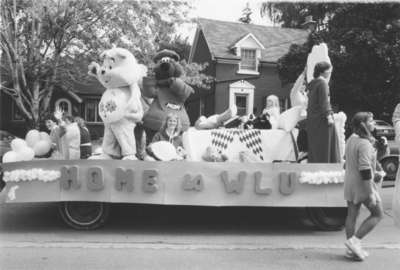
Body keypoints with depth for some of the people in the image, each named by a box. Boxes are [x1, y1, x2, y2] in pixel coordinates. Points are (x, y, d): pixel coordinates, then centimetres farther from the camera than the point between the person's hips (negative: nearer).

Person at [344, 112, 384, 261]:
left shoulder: (351, 139, 8)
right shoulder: (364, 144, -21)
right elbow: (364, 170, -25)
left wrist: (373, 173, 18)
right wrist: (371, 194, -23)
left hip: (349, 182, 9)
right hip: (362, 184, -9)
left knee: (352, 215, 12)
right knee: (377, 214, 6)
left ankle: (351, 249, 20)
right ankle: (354, 240, 1)